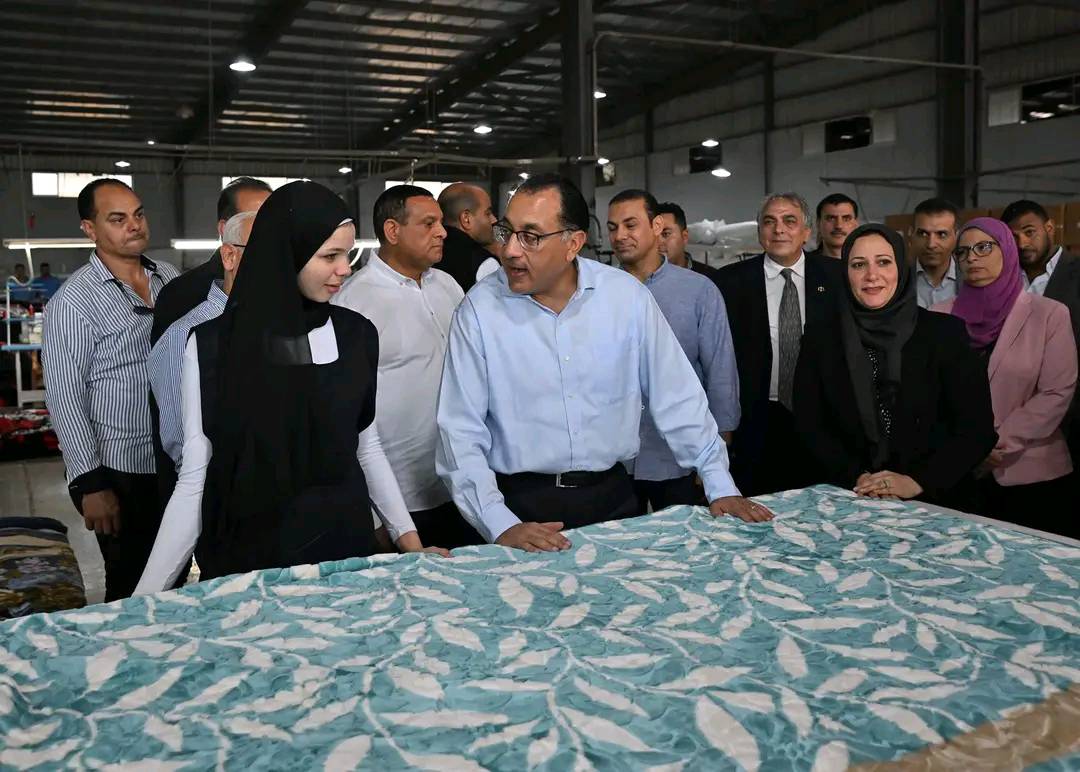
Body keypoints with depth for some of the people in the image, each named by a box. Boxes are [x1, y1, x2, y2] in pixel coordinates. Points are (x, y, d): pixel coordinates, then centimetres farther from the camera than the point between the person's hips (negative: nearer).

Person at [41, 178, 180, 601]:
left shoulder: (171, 280, 5)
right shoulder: (73, 301, -11)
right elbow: (64, 397, -11)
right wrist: (90, 484, -14)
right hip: (121, 472, -5)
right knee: (132, 591, 8)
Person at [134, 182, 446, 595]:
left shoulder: (357, 334, 0)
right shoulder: (213, 344, -9)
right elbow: (194, 478, -8)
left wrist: (409, 537, 4)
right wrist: (147, 596, -12)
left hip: (345, 546, 3)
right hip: (245, 557, -3)